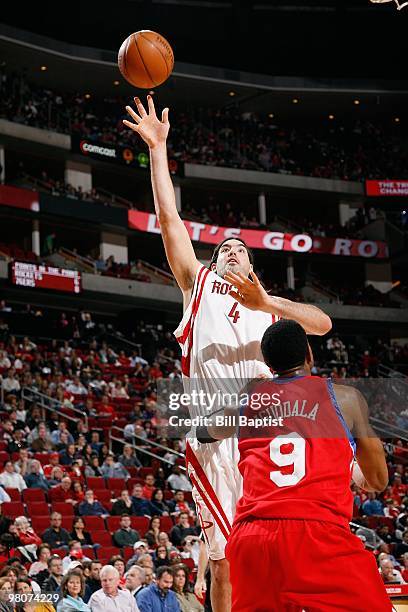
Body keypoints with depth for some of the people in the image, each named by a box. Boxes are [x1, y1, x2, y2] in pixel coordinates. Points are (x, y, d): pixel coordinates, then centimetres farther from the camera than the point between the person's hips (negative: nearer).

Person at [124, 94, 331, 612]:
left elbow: (323, 324, 6)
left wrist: (267, 302, -9)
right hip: (211, 436, -1)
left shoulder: (270, 308, 25)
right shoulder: (199, 284, 23)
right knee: (224, 560, -4)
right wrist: (157, 148, 11)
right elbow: (169, 219, 16)